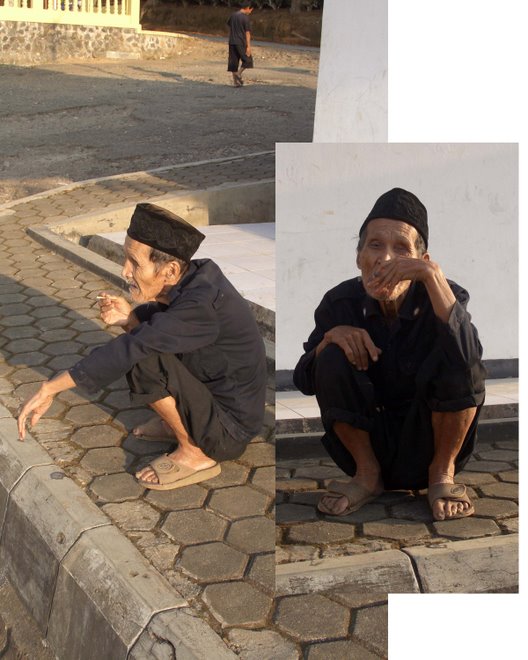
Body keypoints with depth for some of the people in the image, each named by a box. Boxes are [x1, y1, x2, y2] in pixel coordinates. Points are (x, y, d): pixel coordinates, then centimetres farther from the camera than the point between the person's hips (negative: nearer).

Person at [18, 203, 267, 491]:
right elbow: (156, 320, 10)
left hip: (229, 431, -9)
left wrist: (49, 389, -31)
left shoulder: (201, 305, -32)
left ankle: (195, 454, -9)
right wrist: (128, 318, -14)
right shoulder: (195, 275, -7)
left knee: (143, 359, -25)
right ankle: (182, 421, 16)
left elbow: (131, 349, -35)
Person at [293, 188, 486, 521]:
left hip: (427, 443, -2)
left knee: (453, 359, -27)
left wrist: (433, 276, -42)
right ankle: (367, 474, -3)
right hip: (369, 442, 2)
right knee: (332, 360, -22)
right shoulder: (342, 302, -10)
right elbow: (304, 381, -4)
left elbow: (470, 370, -39)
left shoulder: (441, 298, -18)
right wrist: (330, 338, -25)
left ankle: (442, 472, -5)